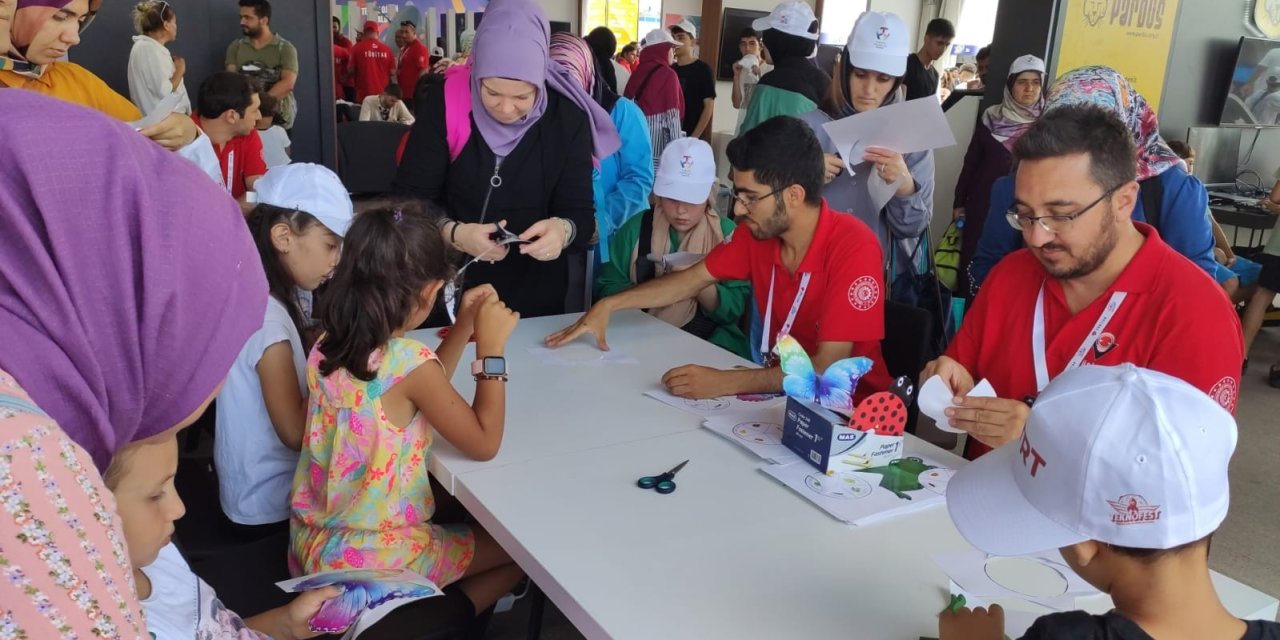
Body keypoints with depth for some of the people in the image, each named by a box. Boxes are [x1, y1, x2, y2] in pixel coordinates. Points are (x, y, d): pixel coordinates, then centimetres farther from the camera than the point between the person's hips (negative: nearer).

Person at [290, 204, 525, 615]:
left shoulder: (328, 347, -3)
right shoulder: (408, 361, -26)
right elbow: (484, 443, -16)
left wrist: (463, 329, 7)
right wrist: (490, 347, -13)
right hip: (370, 559, -7)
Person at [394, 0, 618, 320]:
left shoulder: (567, 118, -13)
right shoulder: (444, 102, -14)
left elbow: (580, 215, -12)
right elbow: (409, 200, -12)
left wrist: (564, 230, -35)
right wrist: (453, 233, -30)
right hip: (450, 286, 0)